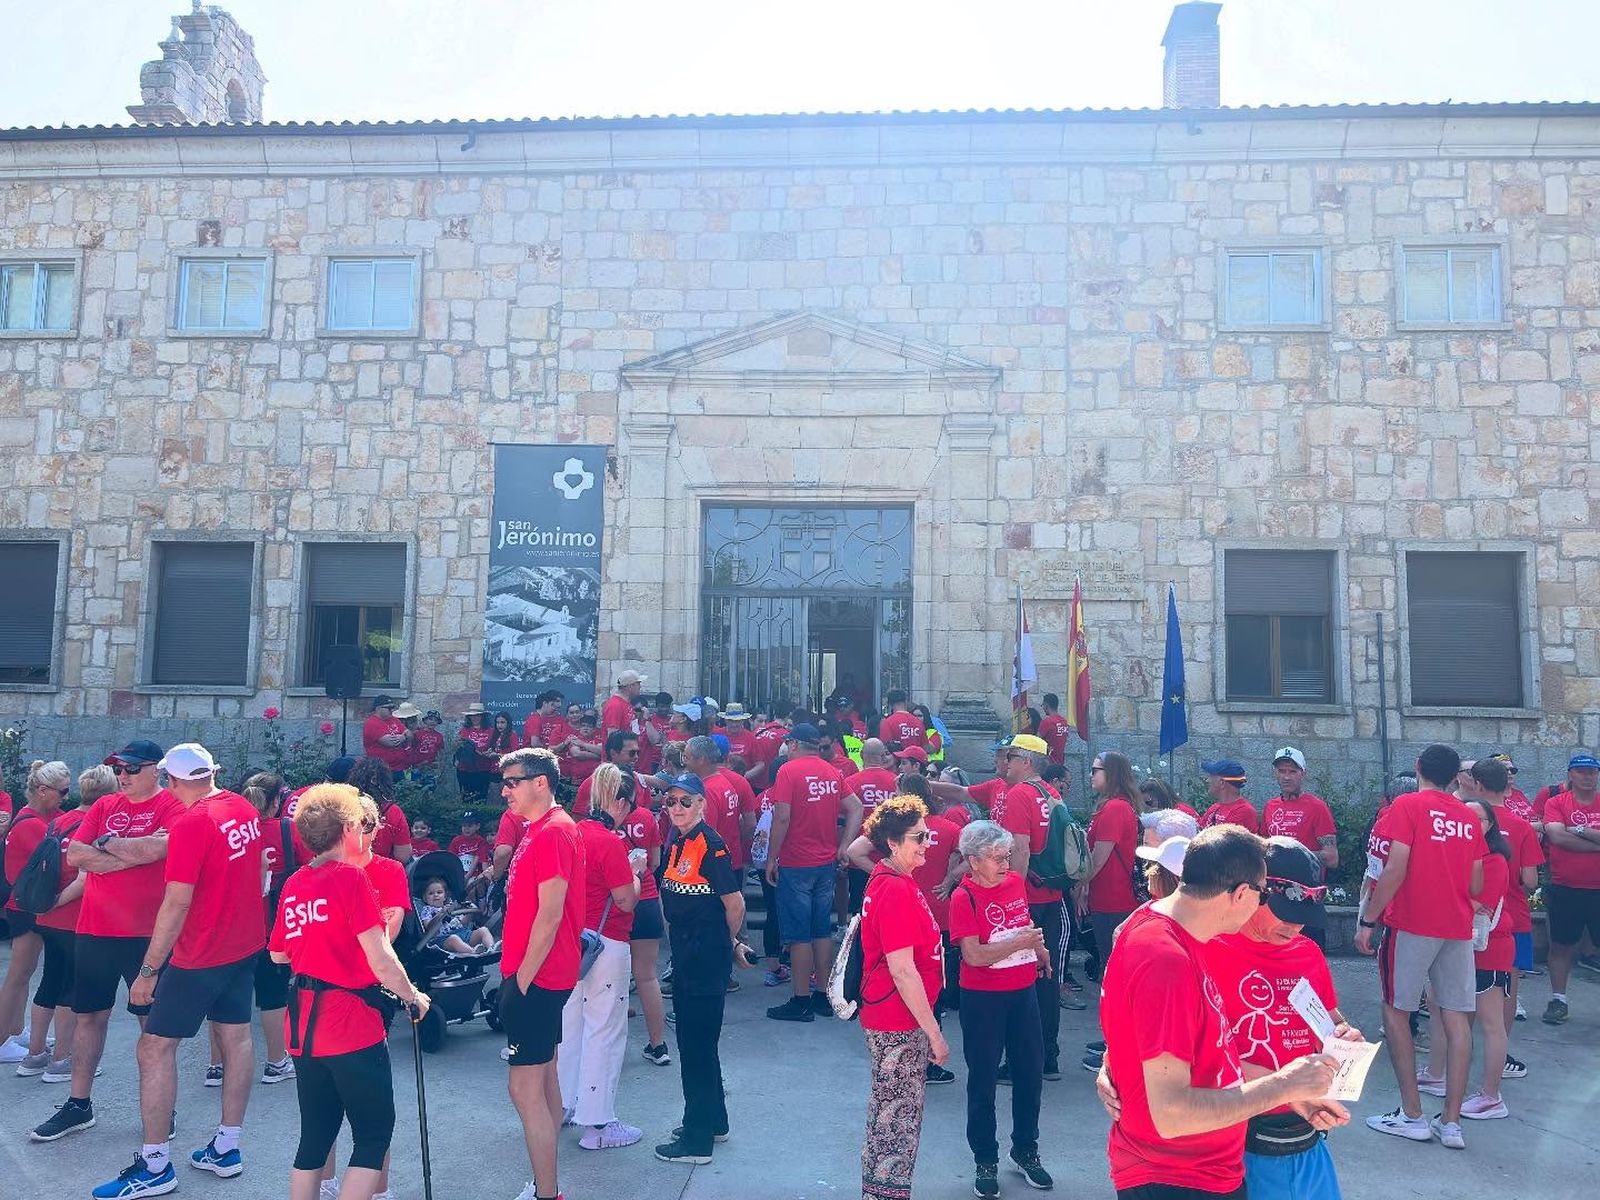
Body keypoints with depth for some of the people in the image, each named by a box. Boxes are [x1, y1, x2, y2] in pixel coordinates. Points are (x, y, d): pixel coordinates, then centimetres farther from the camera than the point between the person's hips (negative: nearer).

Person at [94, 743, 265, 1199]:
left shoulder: (191, 823, -20)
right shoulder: (245, 809, 2)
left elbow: (176, 904, -21)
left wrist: (148, 970, -17)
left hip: (201, 955, -8)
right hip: (245, 943, 8)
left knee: (156, 1046, 2)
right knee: (236, 1036, 13)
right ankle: (227, 1148, 24)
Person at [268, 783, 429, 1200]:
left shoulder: (294, 883, 7)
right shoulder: (350, 876, -14)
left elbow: (278, 954, 17)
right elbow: (380, 960, -16)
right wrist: (413, 997, -2)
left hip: (302, 1026, 7)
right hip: (352, 1024, -7)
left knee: (316, 1134, 16)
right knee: (375, 1133, 4)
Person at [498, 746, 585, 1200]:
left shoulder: (552, 834, -19)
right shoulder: (539, 830, 12)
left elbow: (550, 915, -23)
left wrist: (522, 977, -18)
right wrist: (516, 973, 16)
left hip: (536, 978, -10)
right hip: (541, 975, 10)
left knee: (524, 1086, -6)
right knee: (544, 1075, 17)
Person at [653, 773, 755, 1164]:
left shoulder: (710, 845, -18)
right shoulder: (677, 844, 9)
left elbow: (735, 903, -16)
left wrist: (731, 942, 0)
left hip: (707, 956, -9)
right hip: (685, 955, 9)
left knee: (697, 1043, 0)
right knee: (692, 1039, 19)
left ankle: (698, 1140, 11)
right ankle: (714, 1122, 35)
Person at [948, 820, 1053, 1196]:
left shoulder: (1015, 881, 1)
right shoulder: (964, 897, -17)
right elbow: (974, 955, -23)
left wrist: (1041, 951, 16)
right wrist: (1020, 942, -25)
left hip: (1023, 991, 6)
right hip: (983, 999, -5)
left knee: (1031, 1073, 14)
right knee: (984, 1080, 8)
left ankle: (1026, 1150, 35)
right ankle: (985, 1161, 25)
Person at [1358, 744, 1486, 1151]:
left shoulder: (1408, 805, -7)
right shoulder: (1468, 816, 10)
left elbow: (1395, 870, -14)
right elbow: (1476, 886, 11)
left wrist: (1367, 921, -9)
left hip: (1412, 923, -5)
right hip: (1458, 928, 5)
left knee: (1395, 1010, 5)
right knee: (1455, 1017, 7)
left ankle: (1412, 1115, 5)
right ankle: (1451, 1121, 9)